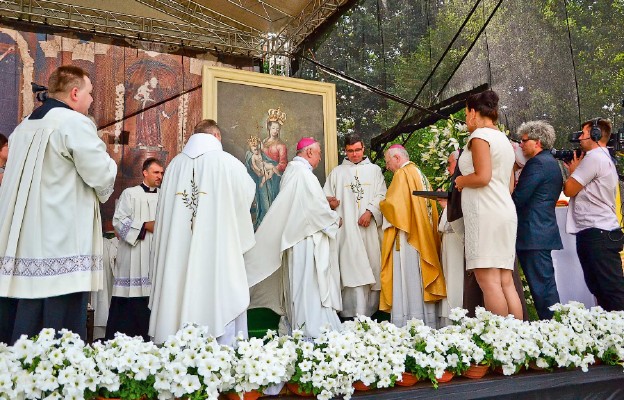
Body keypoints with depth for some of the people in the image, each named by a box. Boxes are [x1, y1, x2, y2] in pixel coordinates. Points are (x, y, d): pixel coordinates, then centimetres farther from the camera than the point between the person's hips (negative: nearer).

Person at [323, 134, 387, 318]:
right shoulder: (337, 172, 13)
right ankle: (354, 314, -10)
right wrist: (330, 201, -15)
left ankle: (370, 309, 13)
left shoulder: (374, 170, 13)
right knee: (352, 267, -9)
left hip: (369, 227, 1)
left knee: (371, 266, 2)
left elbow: (381, 195, 4)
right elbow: (326, 196, 8)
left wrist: (370, 211, -11)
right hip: (347, 226, -1)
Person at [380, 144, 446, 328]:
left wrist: (381, 205, 5)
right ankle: (428, 322, 13)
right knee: (422, 278, 9)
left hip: (406, 236, -9)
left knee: (407, 278, -8)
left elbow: (392, 204, -17)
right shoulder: (420, 174, 19)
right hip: (423, 236, 9)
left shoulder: (402, 173, -8)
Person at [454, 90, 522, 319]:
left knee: (488, 280, -10)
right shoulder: (504, 140, 23)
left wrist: (460, 181, 2)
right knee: (506, 282, 7)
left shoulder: (480, 135, -4)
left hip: (485, 213, -9)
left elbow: (482, 177, -17)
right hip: (506, 212, 9)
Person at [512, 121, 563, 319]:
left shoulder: (537, 163, -12)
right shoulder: (551, 162, 20)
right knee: (546, 283, 13)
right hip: (545, 230, 10)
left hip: (533, 235, -10)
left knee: (541, 285, -7)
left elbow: (518, 198, -17)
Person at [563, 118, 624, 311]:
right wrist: (575, 170, 13)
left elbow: (569, 189, -10)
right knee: (598, 288, 13)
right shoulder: (605, 158, 24)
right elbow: (582, 190, 23)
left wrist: (573, 170, 6)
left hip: (598, 233, -11)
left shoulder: (594, 157, -10)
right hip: (598, 232, 11)